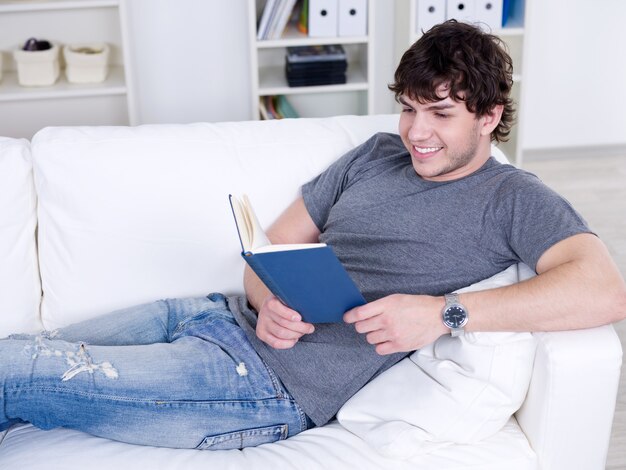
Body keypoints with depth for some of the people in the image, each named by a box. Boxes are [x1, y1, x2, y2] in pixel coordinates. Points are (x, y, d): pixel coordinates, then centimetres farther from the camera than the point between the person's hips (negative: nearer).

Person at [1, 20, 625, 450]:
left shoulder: (514, 199, -3)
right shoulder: (378, 153, 15)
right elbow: (275, 244, 15)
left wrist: (445, 313, -27)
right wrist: (269, 300, -10)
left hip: (274, 383, -6)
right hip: (223, 314, 7)